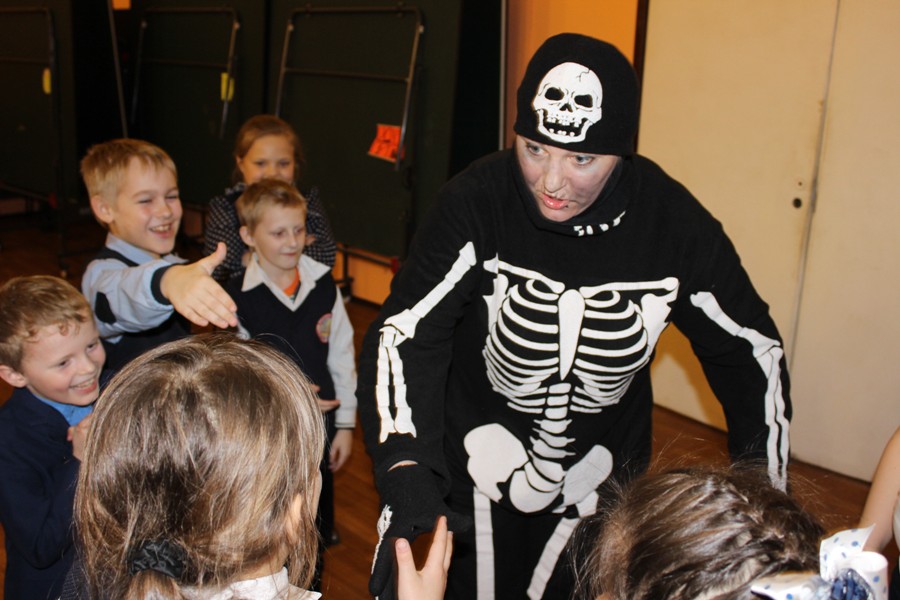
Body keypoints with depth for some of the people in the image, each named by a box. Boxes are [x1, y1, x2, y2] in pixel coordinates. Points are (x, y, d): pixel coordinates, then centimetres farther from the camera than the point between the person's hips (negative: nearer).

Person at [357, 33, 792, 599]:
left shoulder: (675, 223, -17)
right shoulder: (477, 202, -23)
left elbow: (752, 350, -4)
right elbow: (404, 335, -27)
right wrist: (408, 474, -41)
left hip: (600, 483, 2)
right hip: (476, 464, -1)